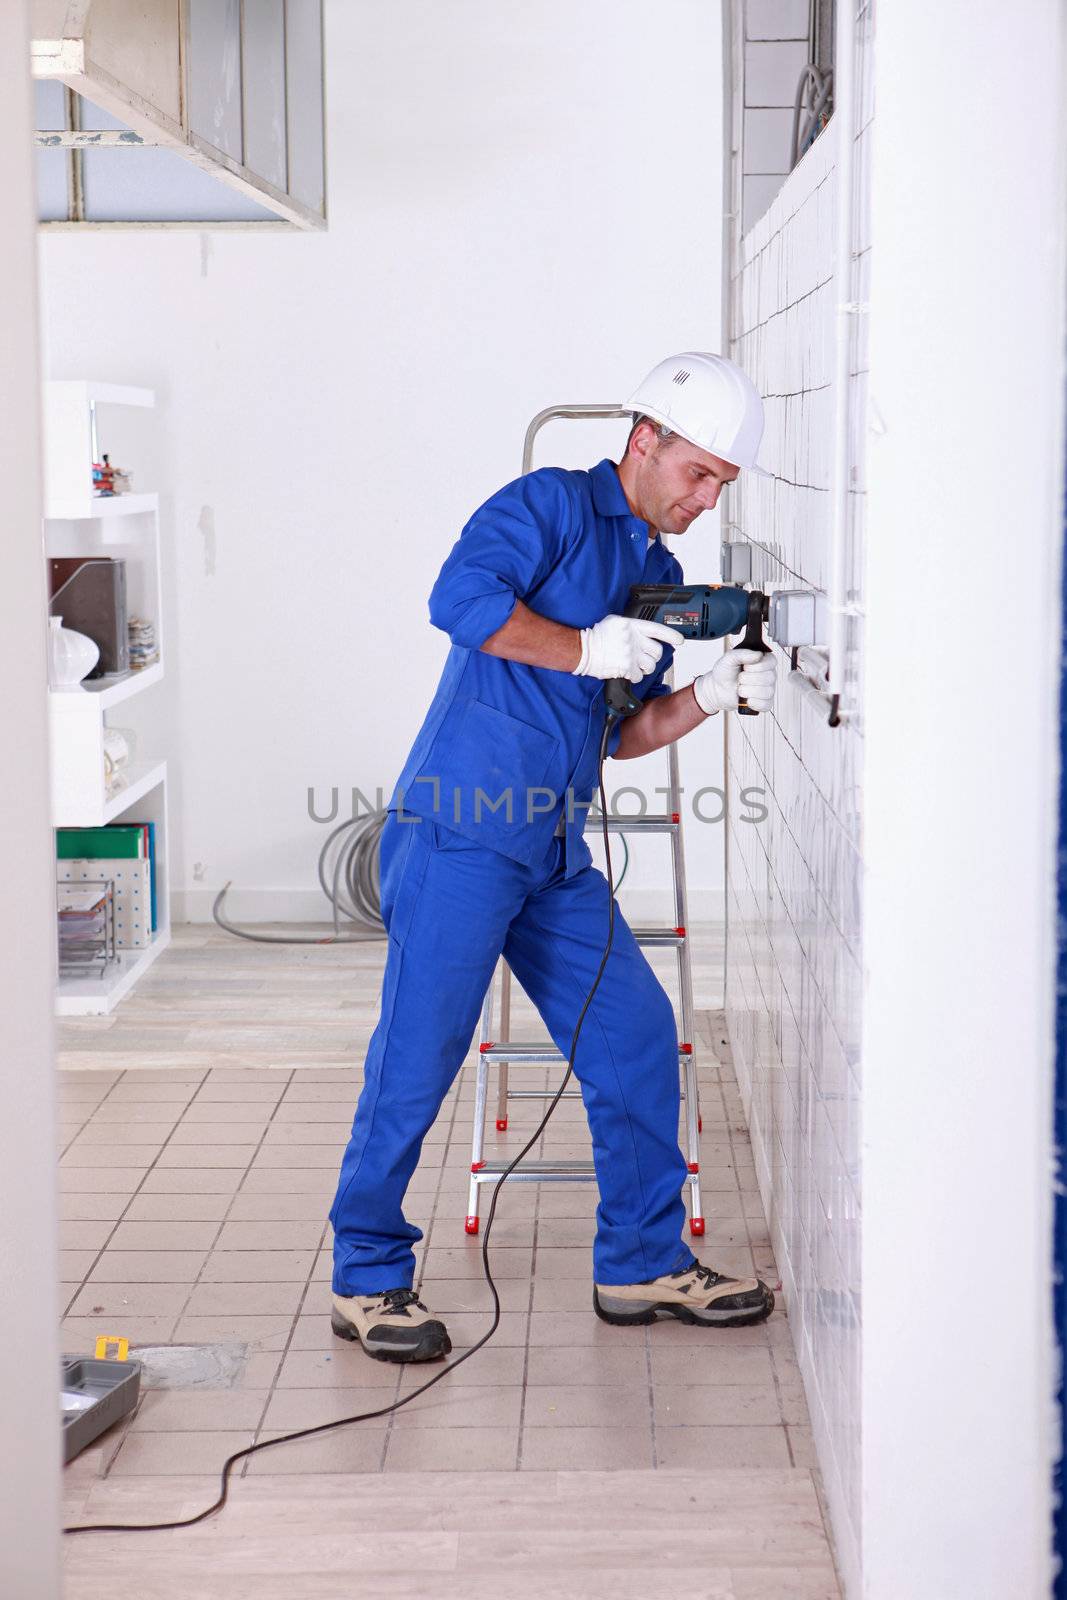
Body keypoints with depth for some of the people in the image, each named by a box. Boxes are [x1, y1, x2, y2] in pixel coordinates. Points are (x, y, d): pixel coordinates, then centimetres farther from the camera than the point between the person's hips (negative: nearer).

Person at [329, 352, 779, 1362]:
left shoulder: (661, 580, 19)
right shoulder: (552, 506, -4)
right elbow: (461, 596, -21)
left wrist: (707, 698, 2)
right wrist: (587, 649, -17)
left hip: (555, 857, 8)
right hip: (460, 833, -8)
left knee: (635, 1035, 7)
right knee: (418, 1054, -4)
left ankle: (643, 1262, 20)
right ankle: (366, 1279, 10)